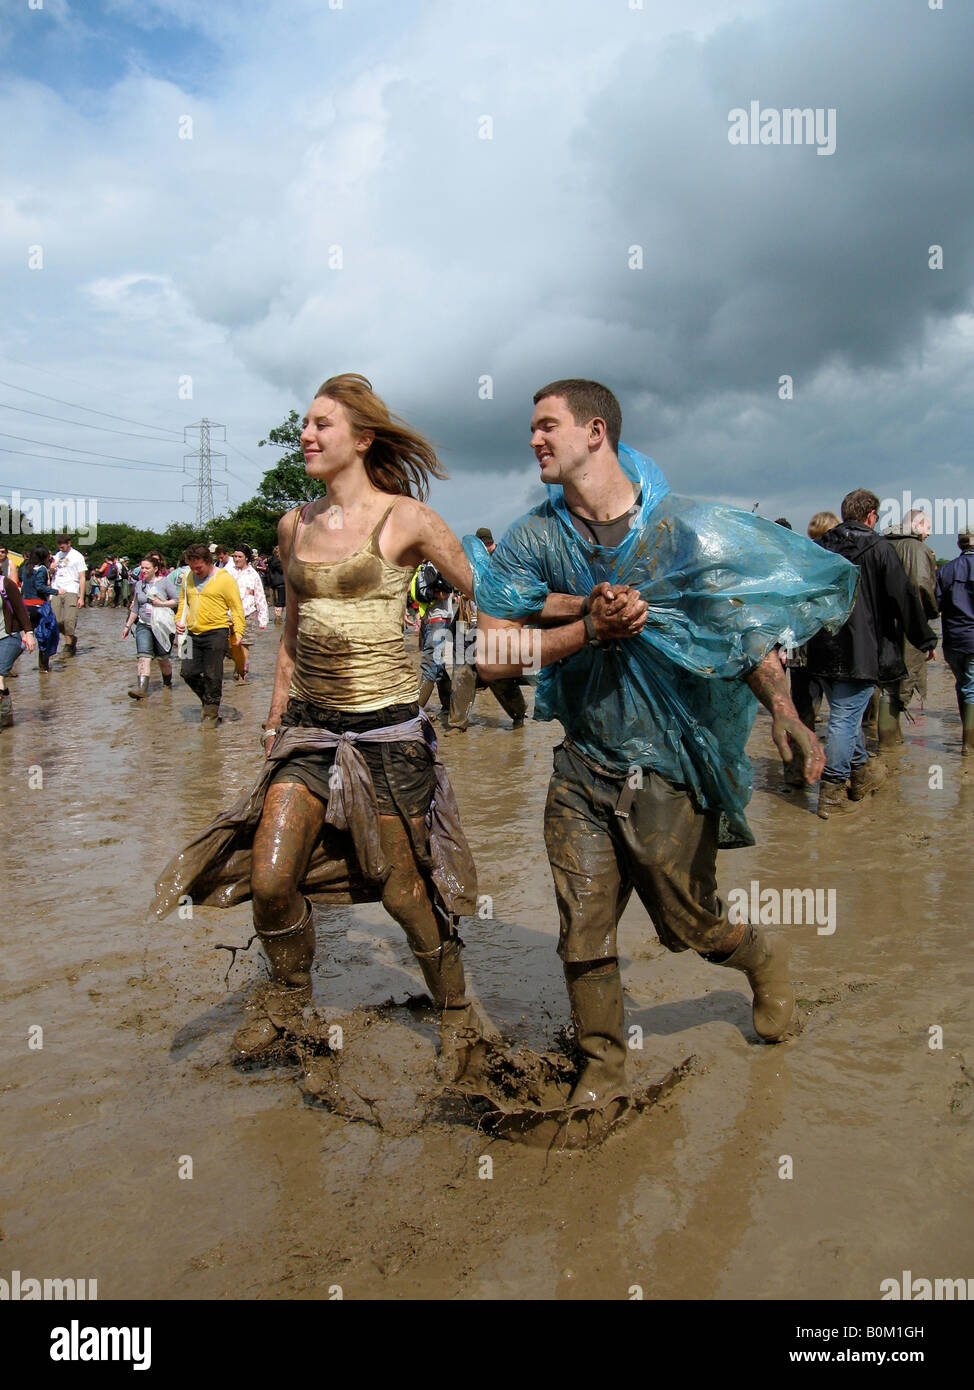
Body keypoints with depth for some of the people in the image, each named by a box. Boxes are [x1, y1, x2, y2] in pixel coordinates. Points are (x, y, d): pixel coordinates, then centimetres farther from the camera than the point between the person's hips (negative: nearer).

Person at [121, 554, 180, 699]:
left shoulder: (164, 581, -1)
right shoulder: (139, 584, 14)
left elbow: (177, 600, -4)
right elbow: (135, 609, 22)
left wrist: (162, 603, -16)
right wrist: (128, 625, 23)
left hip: (162, 626, -3)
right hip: (143, 625, 3)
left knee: (162, 658, 5)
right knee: (144, 656, -14)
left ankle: (167, 684, 29)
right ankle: (141, 687, -26)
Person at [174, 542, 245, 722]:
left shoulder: (225, 579, -5)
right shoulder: (188, 578, 12)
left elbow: (236, 608, -4)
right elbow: (183, 601, 25)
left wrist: (238, 632, -13)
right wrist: (179, 620, 7)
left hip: (216, 633, -6)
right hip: (193, 634, 6)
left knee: (212, 676, -3)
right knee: (188, 672, 4)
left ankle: (211, 715, 10)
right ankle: (207, 700, 28)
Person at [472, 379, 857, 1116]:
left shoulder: (684, 528, -9)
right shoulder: (536, 538, -3)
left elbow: (746, 632, -4)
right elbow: (493, 657, -8)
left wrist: (785, 711, -22)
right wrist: (590, 627, -21)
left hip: (670, 770, -2)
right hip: (582, 770, 3)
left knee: (693, 926, 13)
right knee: (584, 939, 6)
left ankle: (765, 960, 47)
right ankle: (603, 1072, 29)